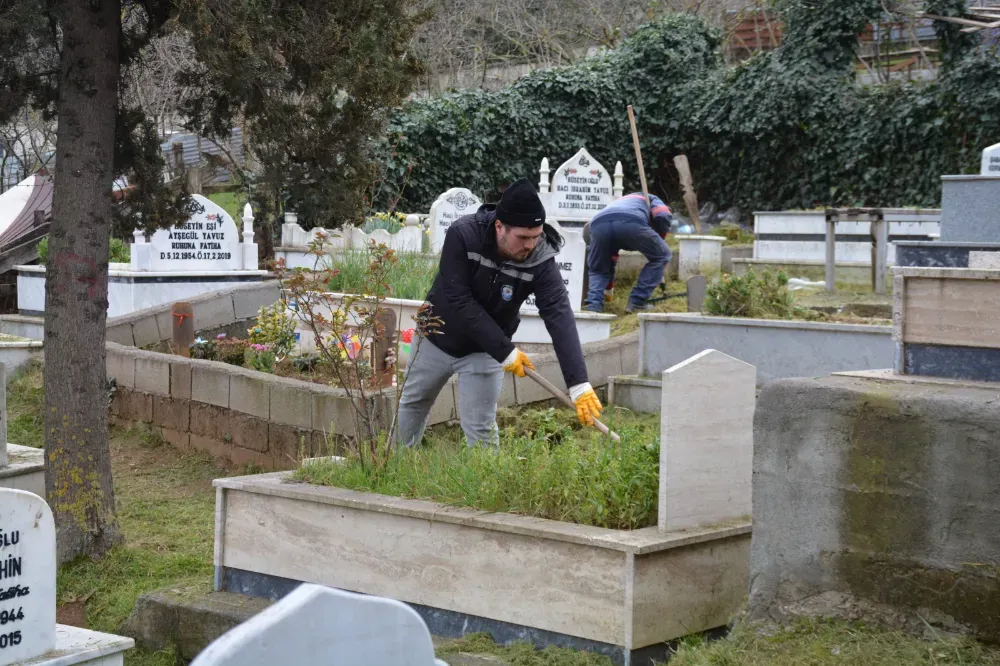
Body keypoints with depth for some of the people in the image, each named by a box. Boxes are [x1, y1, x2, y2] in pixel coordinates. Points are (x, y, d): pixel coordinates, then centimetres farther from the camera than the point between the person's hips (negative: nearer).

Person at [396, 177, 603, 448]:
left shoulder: (541, 260, -28)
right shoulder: (463, 234, -31)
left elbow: (559, 317, -36)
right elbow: (459, 300, -31)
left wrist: (579, 385, -46)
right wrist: (505, 351, -32)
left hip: (485, 351, -1)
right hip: (437, 338, 1)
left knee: (480, 429, -3)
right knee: (412, 405, 19)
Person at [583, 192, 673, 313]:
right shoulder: (651, 199, 39)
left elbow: (610, 255, 48)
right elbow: (663, 217, 13)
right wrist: (658, 242, 31)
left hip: (599, 224, 4)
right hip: (631, 223, -4)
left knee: (597, 270, 30)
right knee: (661, 256, 22)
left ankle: (593, 304, 5)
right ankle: (636, 302, 16)